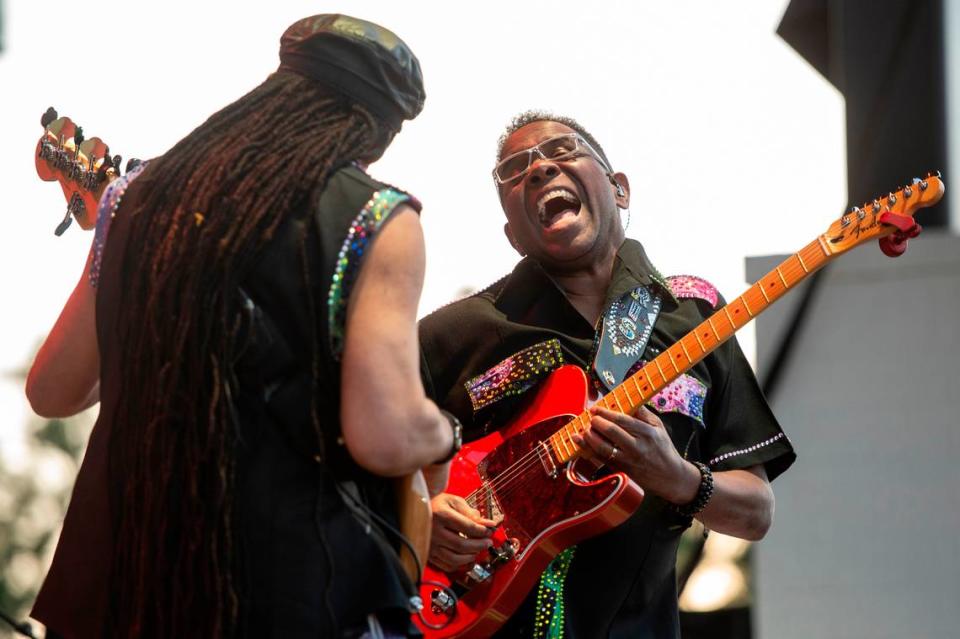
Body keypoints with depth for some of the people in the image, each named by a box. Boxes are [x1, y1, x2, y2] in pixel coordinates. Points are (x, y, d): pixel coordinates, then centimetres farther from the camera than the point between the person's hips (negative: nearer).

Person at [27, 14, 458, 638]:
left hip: (122, 584, 4)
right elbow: (387, 439, -18)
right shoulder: (377, 219, -7)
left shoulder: (140, 194, 8)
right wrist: (444, 434, 4)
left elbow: (52, 391, 17)